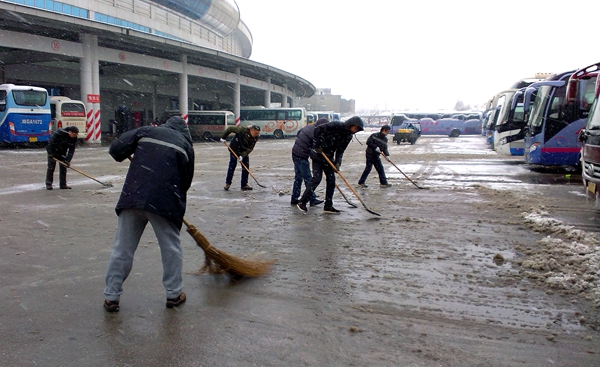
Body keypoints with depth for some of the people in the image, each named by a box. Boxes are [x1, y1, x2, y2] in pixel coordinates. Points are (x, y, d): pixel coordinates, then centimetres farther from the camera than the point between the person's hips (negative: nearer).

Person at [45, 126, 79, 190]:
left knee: (63, 168, 3)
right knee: (51, 167, -4)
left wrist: (68, 160, -20)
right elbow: (51, 141, -25)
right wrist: (50, 153, -23)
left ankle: (63, 184, 9)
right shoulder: (59, 133, -28)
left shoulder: (74, 138, -12)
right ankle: (48, 184, 3)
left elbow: (71, 150, -12)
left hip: (62, 153, 5)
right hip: (53, 151, -5)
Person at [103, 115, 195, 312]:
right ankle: (174, 294, 21)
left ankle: (111, 296, 16)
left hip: (133, 198, 2)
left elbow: (116, 148, 6)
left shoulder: (146, 131, 13)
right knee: (171, 248, 14)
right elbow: (186, 180, 11)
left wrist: (128, 156, 28)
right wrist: (178, 203, 25)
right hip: (165, 203, -1)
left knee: (122, 248, 10)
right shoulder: (185, 145, 12)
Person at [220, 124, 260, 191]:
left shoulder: (255, 138, -14)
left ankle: (244, 185, 8)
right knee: (232, 166, -4)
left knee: (246, 167, 0)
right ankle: (227, 183, 9)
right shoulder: (242, 130, -27)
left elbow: (250, 149, -16)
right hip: (234, 150, -4)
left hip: (244, 152, 4)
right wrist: (223, 138, -10)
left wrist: (242, 156, -27)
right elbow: (230, 129, -15)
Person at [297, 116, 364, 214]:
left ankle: (328, 206, 12)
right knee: (317, 178, -10)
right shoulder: (336, 125, -19)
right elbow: (318, 129, -20)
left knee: (331, 180, 4)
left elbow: (340, 151, 2)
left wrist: (338, 163, -13)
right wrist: (317, 145, -19)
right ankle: (302, 202, 1)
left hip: (329, 157, 7)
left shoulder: (348, 136, 3)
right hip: (318, 154, -7)